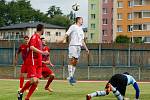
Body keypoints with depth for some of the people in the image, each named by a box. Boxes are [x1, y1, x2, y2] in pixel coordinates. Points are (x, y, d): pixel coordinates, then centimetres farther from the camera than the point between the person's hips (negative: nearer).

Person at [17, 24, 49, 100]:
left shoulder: (39, 38, 19)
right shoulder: (34, 37, -7)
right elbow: (31, 47, -23)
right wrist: (42, 52, -28)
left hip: (38, 63, 9)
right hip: (32, 62, -9)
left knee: (36, 82, -1)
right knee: (33, 80, -17)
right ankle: (21, 92, 3)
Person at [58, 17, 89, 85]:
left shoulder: (81, 29, 24)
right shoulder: (73, 27, 2)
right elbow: (67, 34, -9)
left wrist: (86, 48, 23)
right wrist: (63, 39, -26)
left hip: (79, 46, 7)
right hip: (73, 45, -7)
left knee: (75, 62, 4)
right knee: (71, 60, -14)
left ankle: (71, 77, 6)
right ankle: (70, 76, -18)